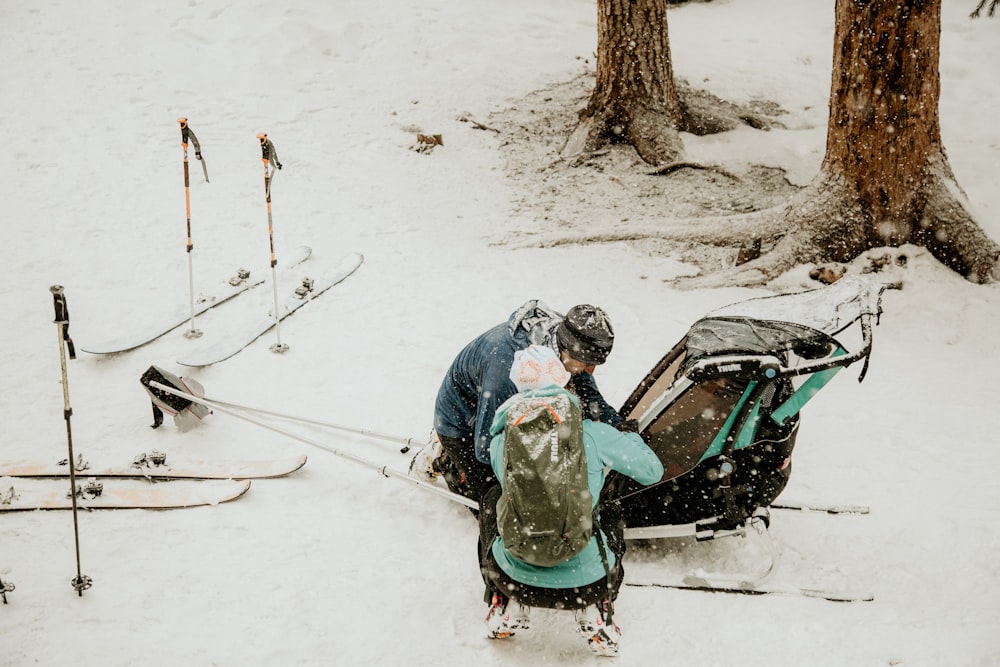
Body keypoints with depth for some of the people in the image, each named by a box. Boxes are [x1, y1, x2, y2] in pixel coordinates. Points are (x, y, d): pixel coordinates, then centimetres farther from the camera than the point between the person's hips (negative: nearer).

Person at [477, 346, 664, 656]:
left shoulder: (501, 443, -4)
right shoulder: (594, 434, -9)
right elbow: (651, 471, 5)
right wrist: (630, 438, 26)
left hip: (518, 579, 1)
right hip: (586, 581, 0)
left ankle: (506, 607, 27)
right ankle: (596, 613, 19)